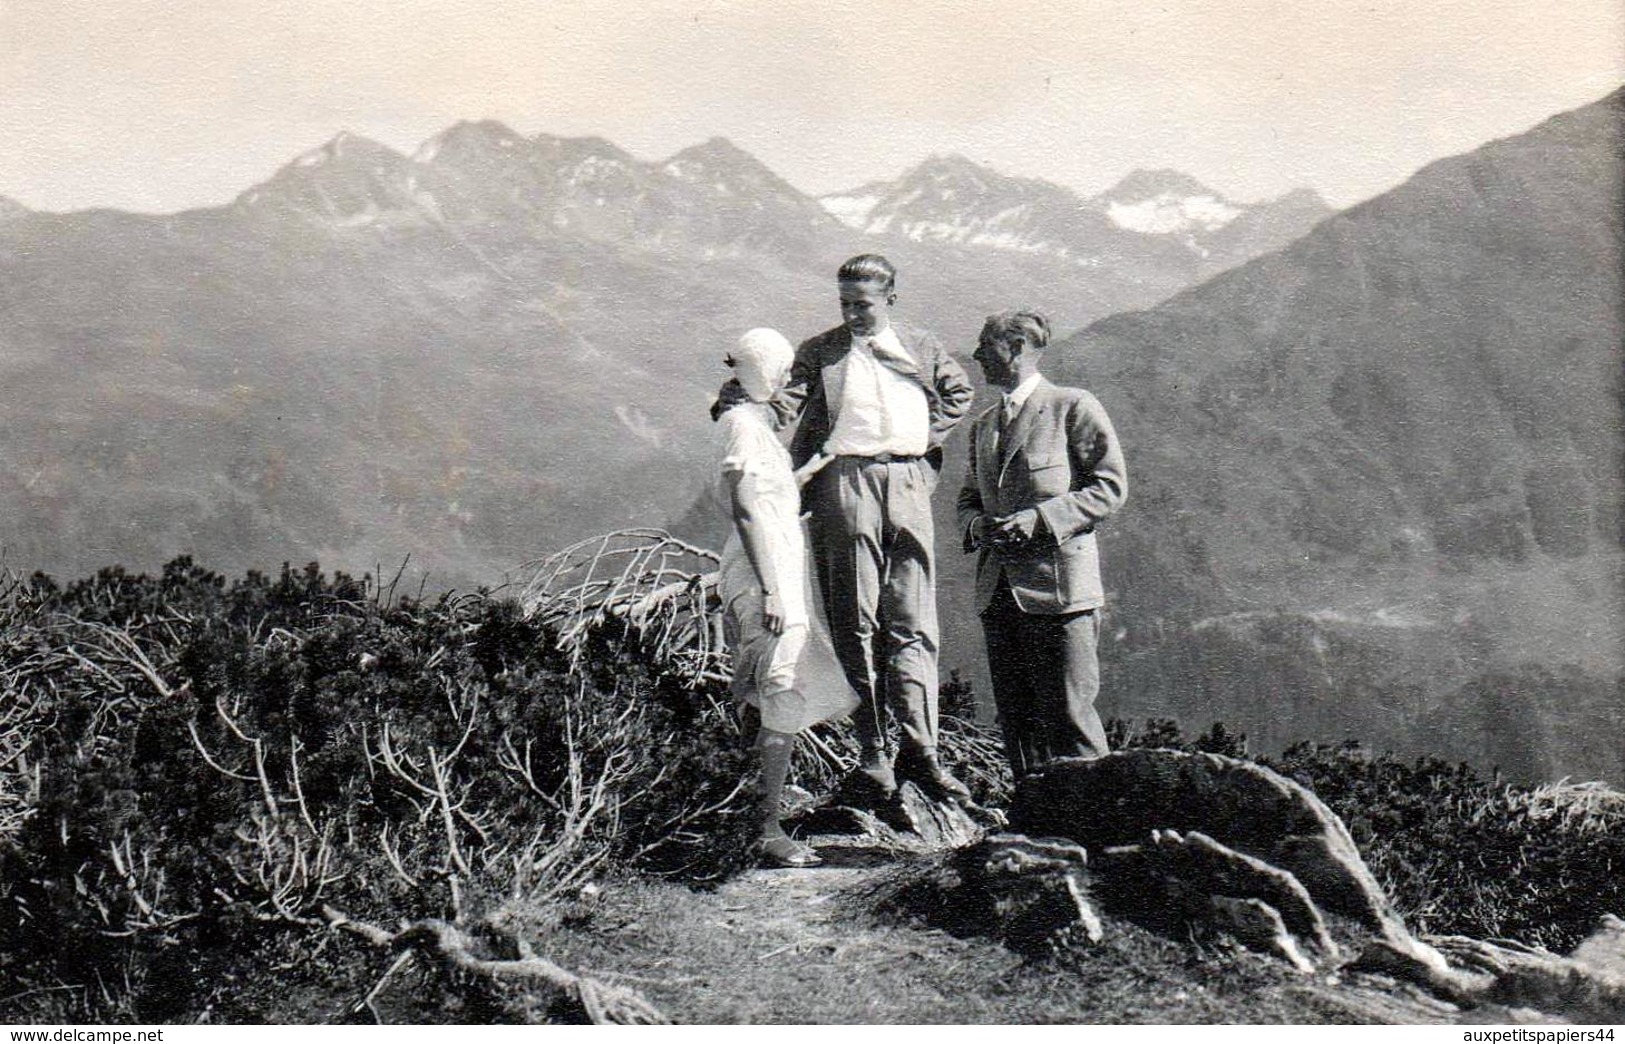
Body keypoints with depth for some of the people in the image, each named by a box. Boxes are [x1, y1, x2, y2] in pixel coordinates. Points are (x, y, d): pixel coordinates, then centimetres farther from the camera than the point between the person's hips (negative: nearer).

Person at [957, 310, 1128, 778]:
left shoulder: (1073, 407, -1)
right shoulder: (985, 424, 21)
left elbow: (1111, 485, -6)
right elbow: (969, 497, 26)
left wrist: (1041, 518, -17)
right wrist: (976, 524, 2)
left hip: (1059, 585, -7)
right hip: (998, 591, 7)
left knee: (1068, 712, -8)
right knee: (1015, 716, 8)